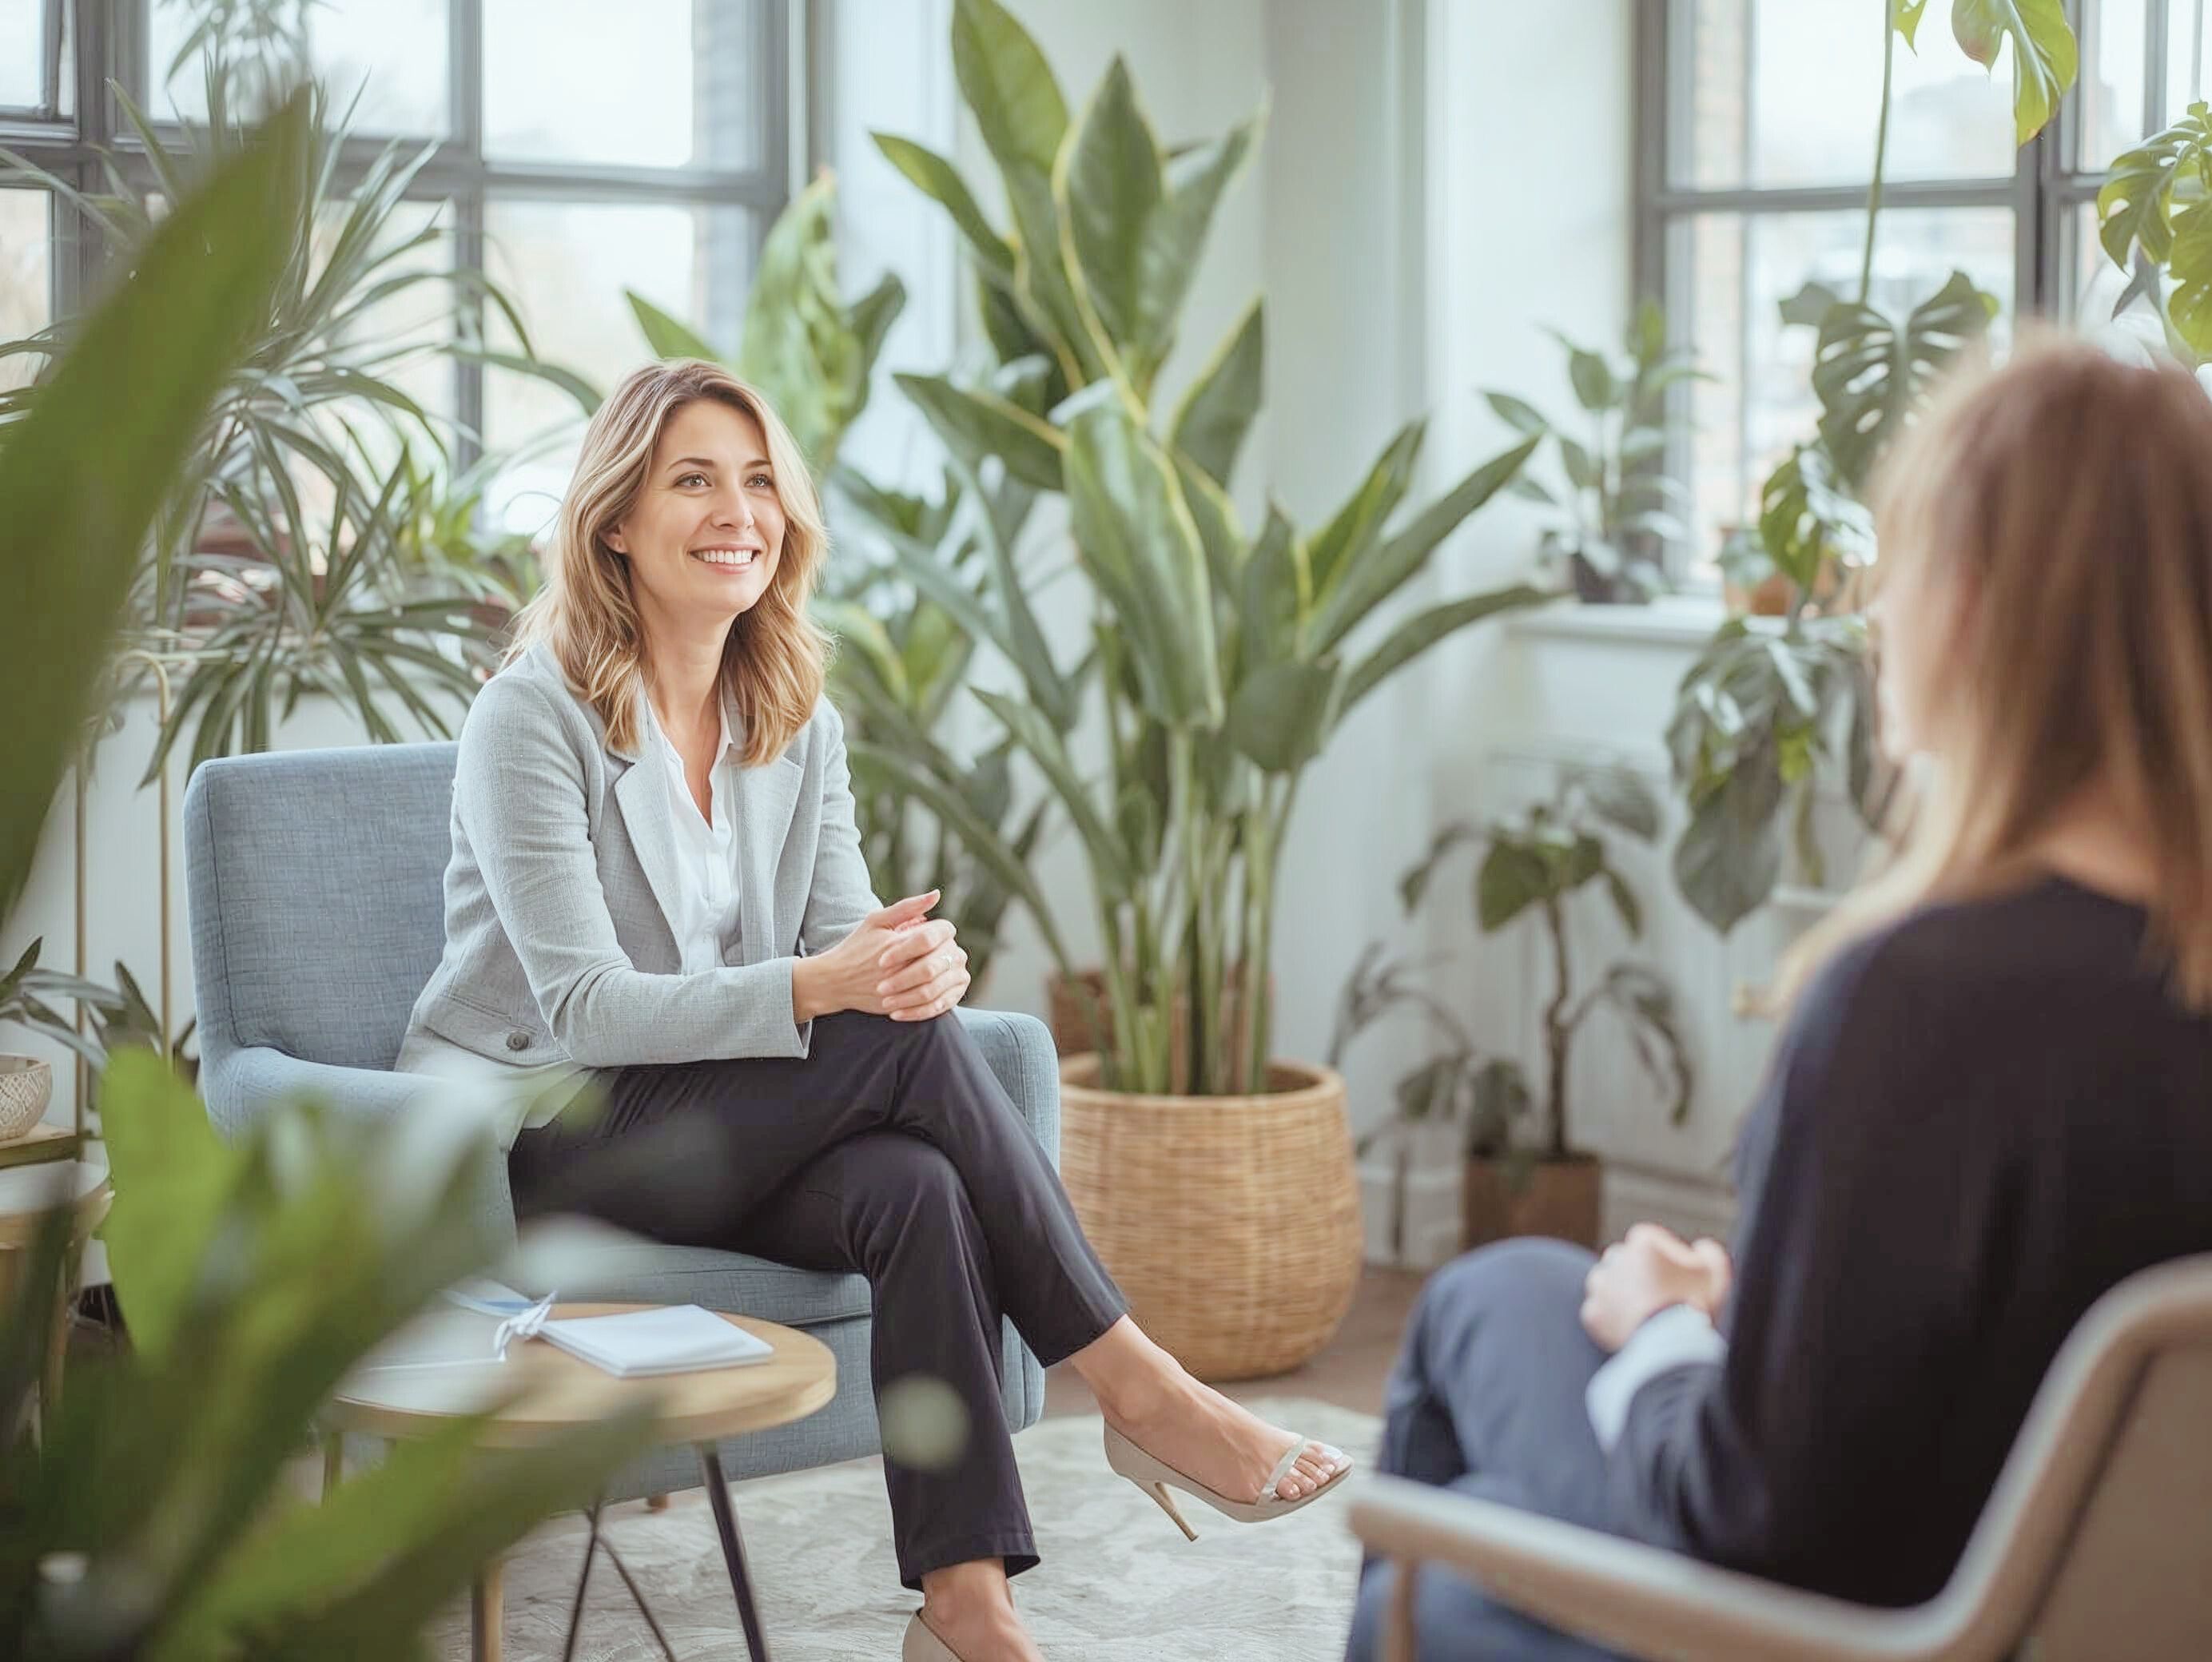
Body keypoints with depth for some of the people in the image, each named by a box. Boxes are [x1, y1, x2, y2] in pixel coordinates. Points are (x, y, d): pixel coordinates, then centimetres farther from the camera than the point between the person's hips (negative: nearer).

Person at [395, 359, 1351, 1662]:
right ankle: (1139, 1392, -19)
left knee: (919, 1189, -29)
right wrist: (816, 987, -33)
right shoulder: (532, 718, -13)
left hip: (724, 1142, 6)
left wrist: (921, 960, -25)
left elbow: (855, 947, 1)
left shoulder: (801, 725, 8)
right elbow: (581, 1008, -20)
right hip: (537, 1145, -6)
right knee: (908, 1043, -26)